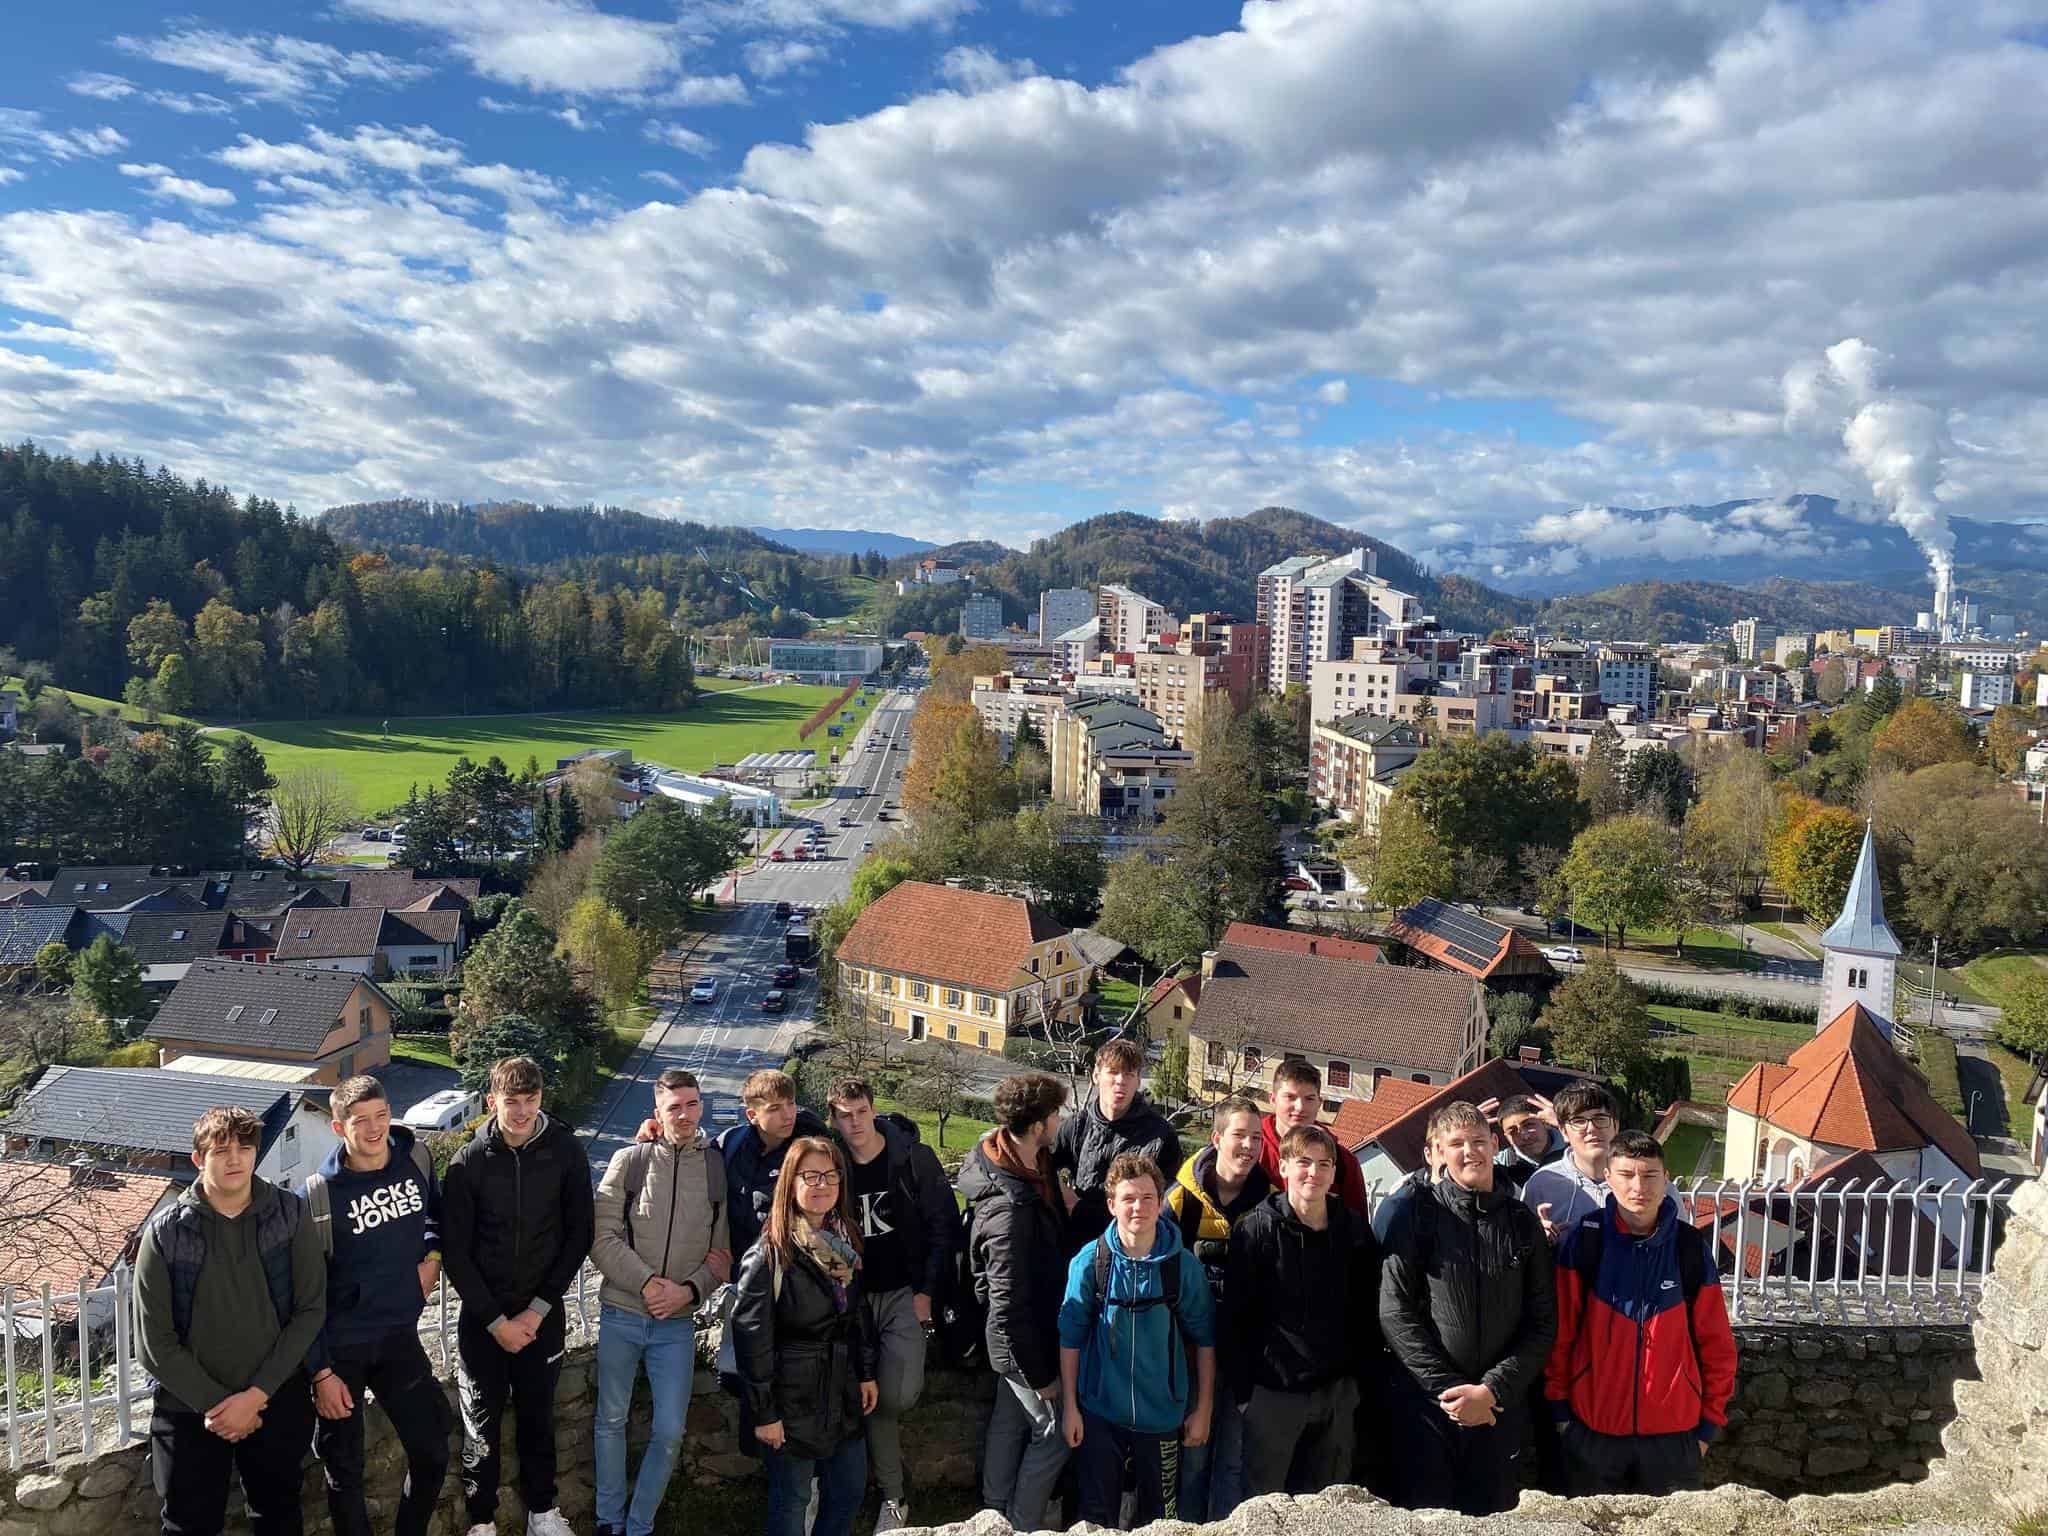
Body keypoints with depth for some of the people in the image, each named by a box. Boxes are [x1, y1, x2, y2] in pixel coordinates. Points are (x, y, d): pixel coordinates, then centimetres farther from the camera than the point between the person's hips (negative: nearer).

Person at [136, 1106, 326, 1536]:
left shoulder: (289, 1215, -7)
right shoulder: (166, 1233, -10)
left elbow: (310, 1311, -6)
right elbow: (155, 1342, -7)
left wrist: (256, 1395, -12)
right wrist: (215, 1404, -11)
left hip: (277, 1403, 1)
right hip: (190, 1409, -1)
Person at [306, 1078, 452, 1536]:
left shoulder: (415, 1159, -6)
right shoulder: (319, 1195, -17)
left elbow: (439, 1212, 17)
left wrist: (432, 1256, -1)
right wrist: (321, 1372, -12)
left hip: (400, 1336, 4)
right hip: (340, 1348, -4)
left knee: (432, 1454, 10)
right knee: (343, 1471, 11)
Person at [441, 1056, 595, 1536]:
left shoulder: (566, 1152, -9)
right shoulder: (467, 1164, -10)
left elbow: (579, 1234, -4)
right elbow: (455, 1252, -6)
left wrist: (539, 1307, -7)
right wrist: (496, 1320, -9)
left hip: (543, 1311, 1)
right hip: (483, 1316, -1)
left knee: (538, 1416, 13)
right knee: (482, 1423, 9)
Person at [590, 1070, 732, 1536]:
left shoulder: (718, 1167, -3)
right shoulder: (629, 1161, -6)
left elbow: (724, 1251, 0)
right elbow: (603, 1239, -9)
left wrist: (690, 1290, -15)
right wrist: (648, 1283, -18)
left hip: (678, 1322, 1)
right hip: (621, 1314, 0)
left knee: (669, 1432, 3)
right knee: (611, 1421, 14)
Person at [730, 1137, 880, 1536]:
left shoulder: (847, 1240, 3)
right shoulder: (768, 1254, -18)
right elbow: (751, 1338, -17)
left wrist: (866, 1373, 10)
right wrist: (763, 1413, -16)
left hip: (843, 1389, 6)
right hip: (793, 1396, -6)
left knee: (850, 1489, 15)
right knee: (791, 1502, 8)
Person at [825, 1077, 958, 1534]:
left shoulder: (915, 1158, -6)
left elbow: (944, 1226, -5)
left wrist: (927, 1292, -8)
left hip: (905, 1292, -2)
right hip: (855, 1296, 3)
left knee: (898, 1396, -16)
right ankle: (894, 1498, 19)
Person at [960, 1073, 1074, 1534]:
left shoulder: (1036, 1165, -8)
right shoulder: (1010, 1208, -35)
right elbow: (1009, 1305, -28)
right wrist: (1038, 1375, -18)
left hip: (1016, 1337, 8)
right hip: (1027, 1342, -8)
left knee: (1008, 1424, 23)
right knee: (1053, 1433, 9)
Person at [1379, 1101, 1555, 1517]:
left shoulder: (1523, 1221, 6)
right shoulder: (1421, 1214, -3)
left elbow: (1542, 1322, 3)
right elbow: (1394, 1313, -7)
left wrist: (1492, 1389, -8)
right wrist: (1447, 1387, -12)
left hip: (1499, 1405, 3)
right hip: (1427, 1403, -2)